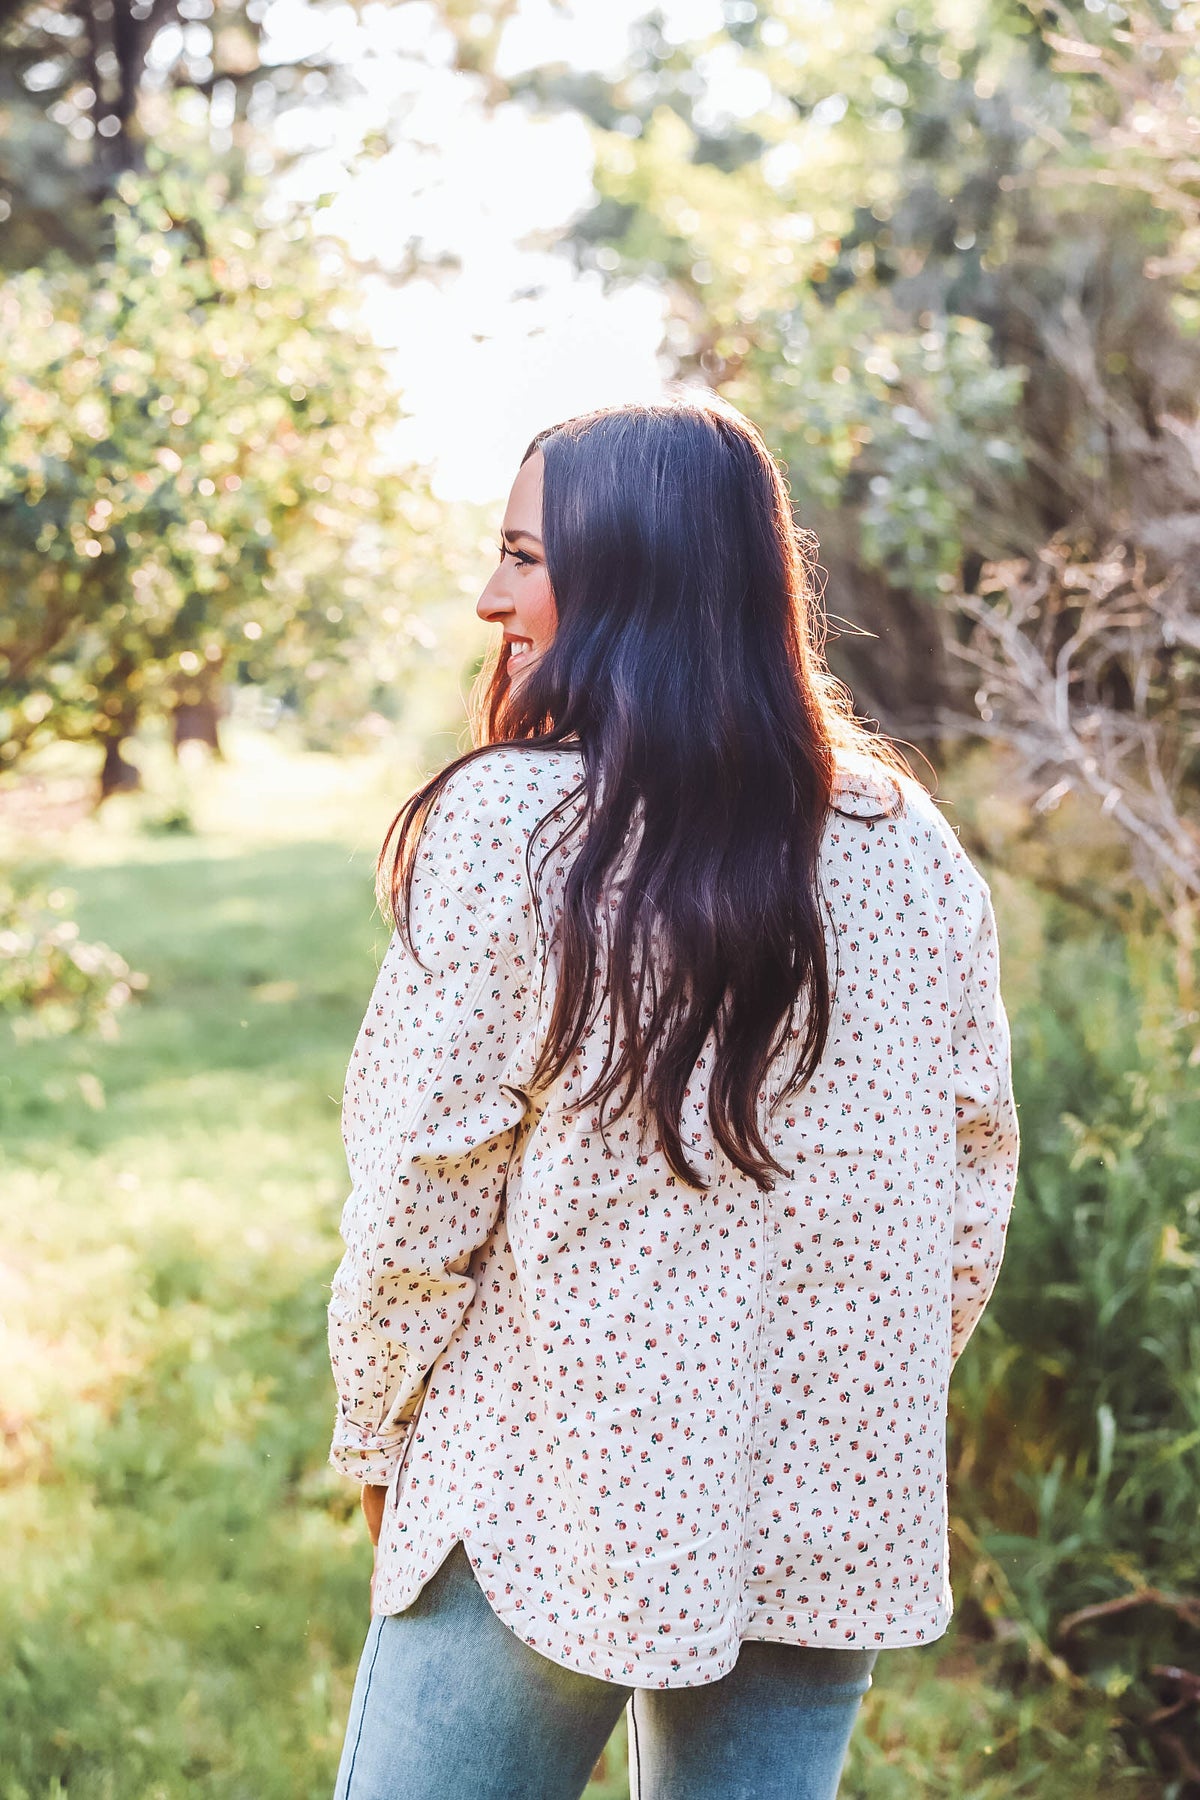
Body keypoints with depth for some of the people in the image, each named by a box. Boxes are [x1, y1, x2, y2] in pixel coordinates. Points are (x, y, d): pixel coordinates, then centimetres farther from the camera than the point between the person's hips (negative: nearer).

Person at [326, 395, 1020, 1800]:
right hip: (838, 1521, 4)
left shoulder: (506, 824, -14)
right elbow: (977, 1177, 6)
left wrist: (375, 1436, 4)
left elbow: (424, 1181, -11)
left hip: (552, 1508, -4)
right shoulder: (913, 849, 0)